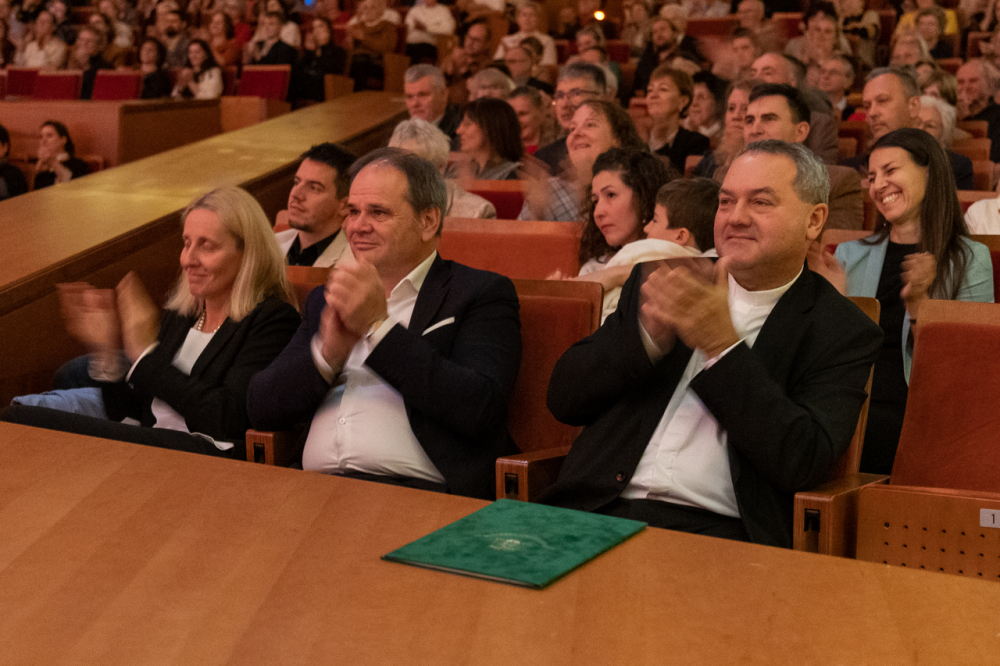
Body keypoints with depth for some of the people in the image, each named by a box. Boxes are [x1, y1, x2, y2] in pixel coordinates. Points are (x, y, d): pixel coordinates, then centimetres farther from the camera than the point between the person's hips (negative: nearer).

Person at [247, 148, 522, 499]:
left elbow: (478, 410, -10)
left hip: (416, 492, -4)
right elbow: (261, 408, 16)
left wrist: (378, 325, -9)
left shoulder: (481, 295, 7)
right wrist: (327, 354, -4)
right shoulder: (327, 299, 24)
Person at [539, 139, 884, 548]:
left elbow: (805, 464, -10)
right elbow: (563, 400, 9)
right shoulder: (660, 280, 15)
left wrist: (722, 345, -13)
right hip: (598, 511, 3)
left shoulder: (842, 332, 5)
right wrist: (648, 334, -8)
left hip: (715, 530, -3)